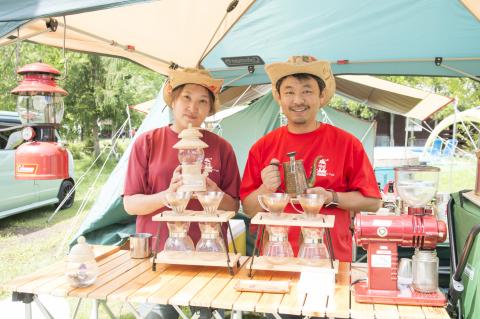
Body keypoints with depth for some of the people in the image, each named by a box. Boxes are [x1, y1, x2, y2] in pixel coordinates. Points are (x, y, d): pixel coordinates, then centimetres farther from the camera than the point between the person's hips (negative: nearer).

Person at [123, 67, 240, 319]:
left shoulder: (221, 148, 2)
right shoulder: (147, 142, 0)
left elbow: (233, 207, 4)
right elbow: (130, 204, -2)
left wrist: (215, 194, -17)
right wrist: (167, 195, -20)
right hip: (157, 252, 0)